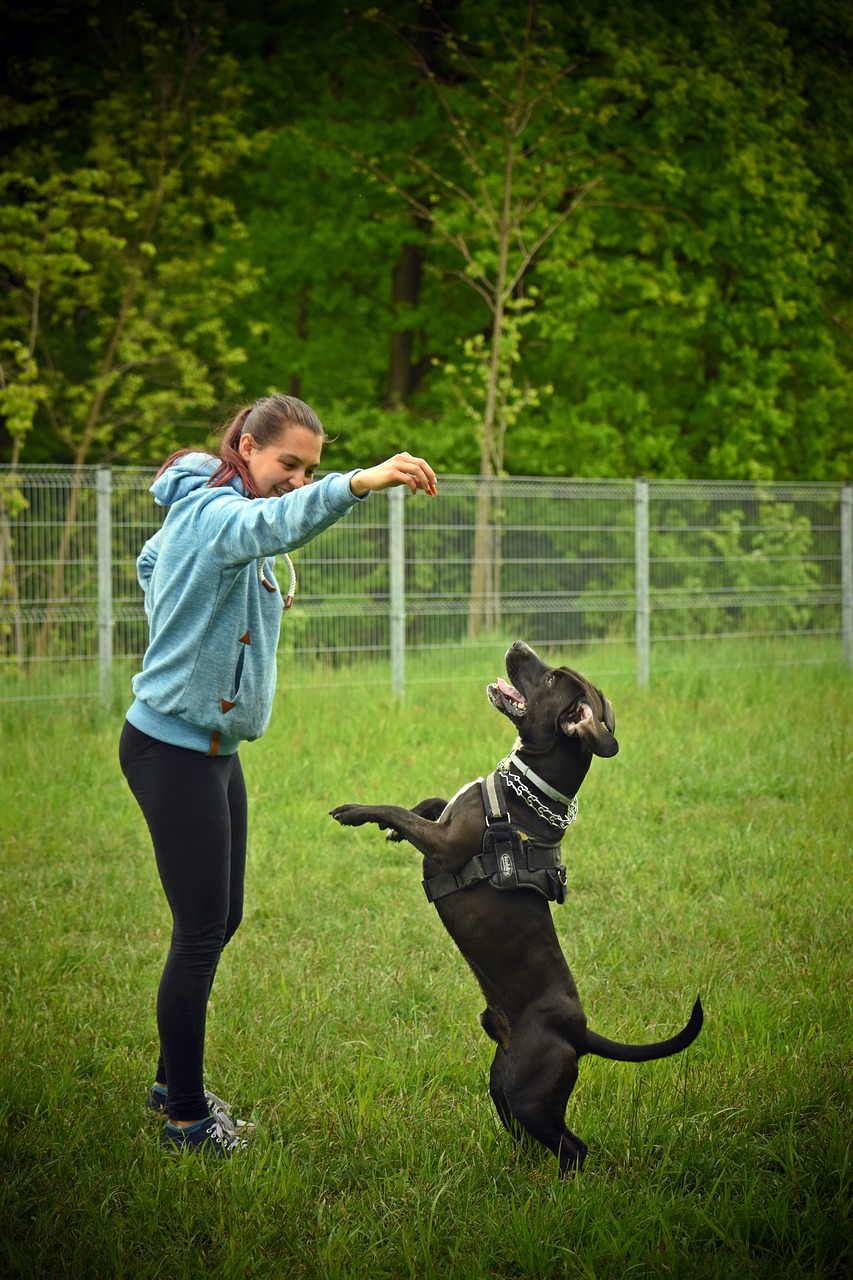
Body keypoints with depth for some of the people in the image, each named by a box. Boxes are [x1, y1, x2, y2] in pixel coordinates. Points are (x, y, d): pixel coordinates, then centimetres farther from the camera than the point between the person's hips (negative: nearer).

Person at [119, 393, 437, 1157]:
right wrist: (358, 485, -59)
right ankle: (187, 1117, 5)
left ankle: (174, 1081, 31)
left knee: (222, 921, 16)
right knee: (202, 932, -6)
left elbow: (151, 562, 33)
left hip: (211, 750, 10)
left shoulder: (195, 517, 13)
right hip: (173, 753, -10)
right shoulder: (211, 512, -19)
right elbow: (265, 527, -44)